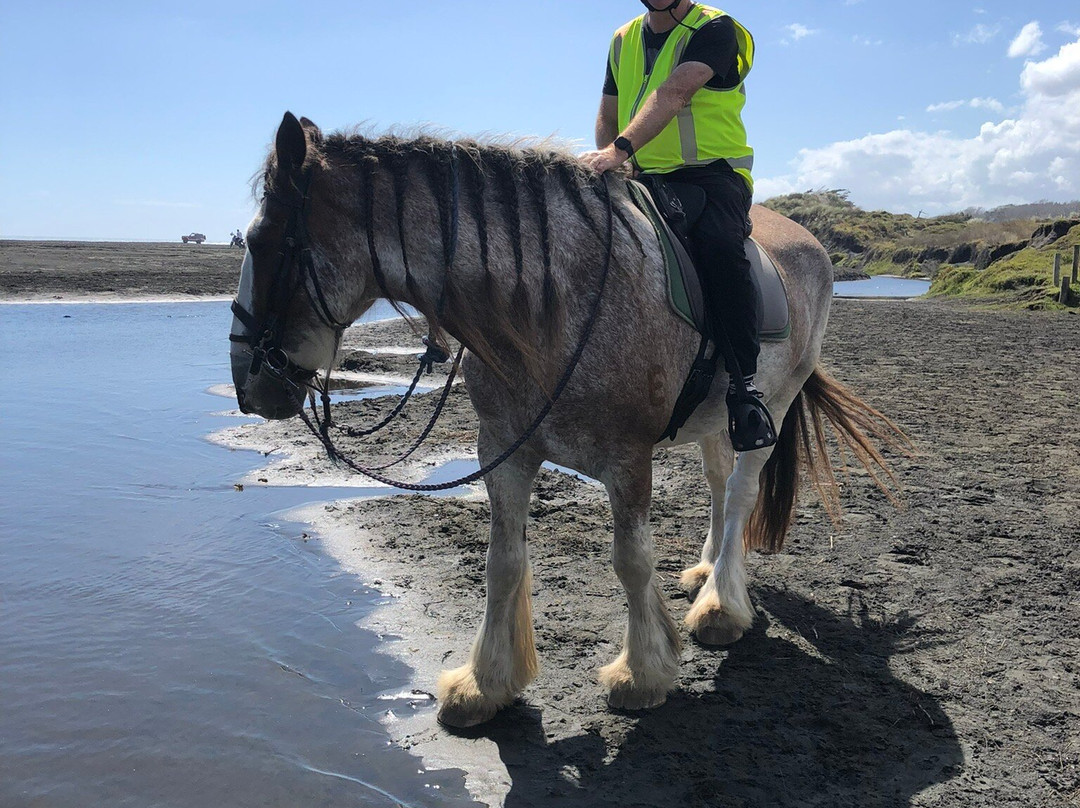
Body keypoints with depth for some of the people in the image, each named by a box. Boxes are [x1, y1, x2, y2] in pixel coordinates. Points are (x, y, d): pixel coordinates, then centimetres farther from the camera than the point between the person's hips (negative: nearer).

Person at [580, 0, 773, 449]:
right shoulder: (623, 41, 15)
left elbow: (673, 94, -22)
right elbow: (607, 117, 20)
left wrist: (621, 148, -37)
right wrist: (608, 161, -2)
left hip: (712, 171, -6)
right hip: (641, 178, 6)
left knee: (717, 242, -36)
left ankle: (743, 382, -31)